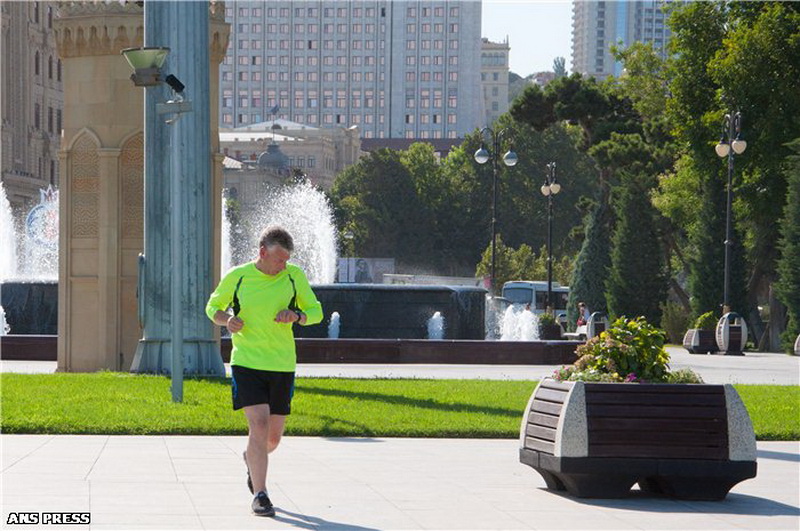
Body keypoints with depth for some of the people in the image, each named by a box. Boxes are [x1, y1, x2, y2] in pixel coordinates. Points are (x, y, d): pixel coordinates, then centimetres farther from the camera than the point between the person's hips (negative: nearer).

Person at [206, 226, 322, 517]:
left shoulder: (294, 275, 1)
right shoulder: (236, 277, -3)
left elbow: (316, 311, 8)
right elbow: (213, 307, 11)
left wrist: (297, 315, -14)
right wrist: (226, 319, -11)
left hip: (282, 365, 3)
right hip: (247, 362, -3)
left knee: (274, 435, 11)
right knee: (259, 424, -17)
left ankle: (252, 460, 46)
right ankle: (260, 495, -12)